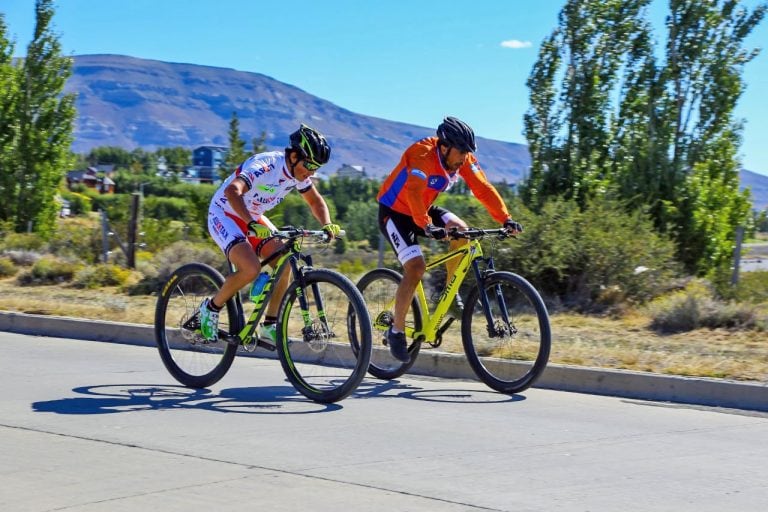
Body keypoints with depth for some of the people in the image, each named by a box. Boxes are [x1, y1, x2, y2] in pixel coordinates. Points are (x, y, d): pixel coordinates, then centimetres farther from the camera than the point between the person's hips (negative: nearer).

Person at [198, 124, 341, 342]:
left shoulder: (298, 172, -7)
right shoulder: (264, 165, -32)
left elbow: (316, 201, 9)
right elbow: (233, 191, -47)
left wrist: (327, 225, -10)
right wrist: (251, 225, -59)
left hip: (253, 218, 8)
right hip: (224, 214, -8)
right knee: (251, 269, -27)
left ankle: (269, 326, 2)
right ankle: (211, 308, -4)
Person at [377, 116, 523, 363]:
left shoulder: (463, 158, -11)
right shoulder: (422, 154, -31)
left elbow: (483, 188, -15)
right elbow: (413, 192, -43)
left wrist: (506, 219, -25)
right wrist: (426, 226, -56)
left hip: (424, 209, 7)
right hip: (394, 211, -7)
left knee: (461, 231, -17)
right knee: (416, 268, -20)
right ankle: (396, 331, -6)